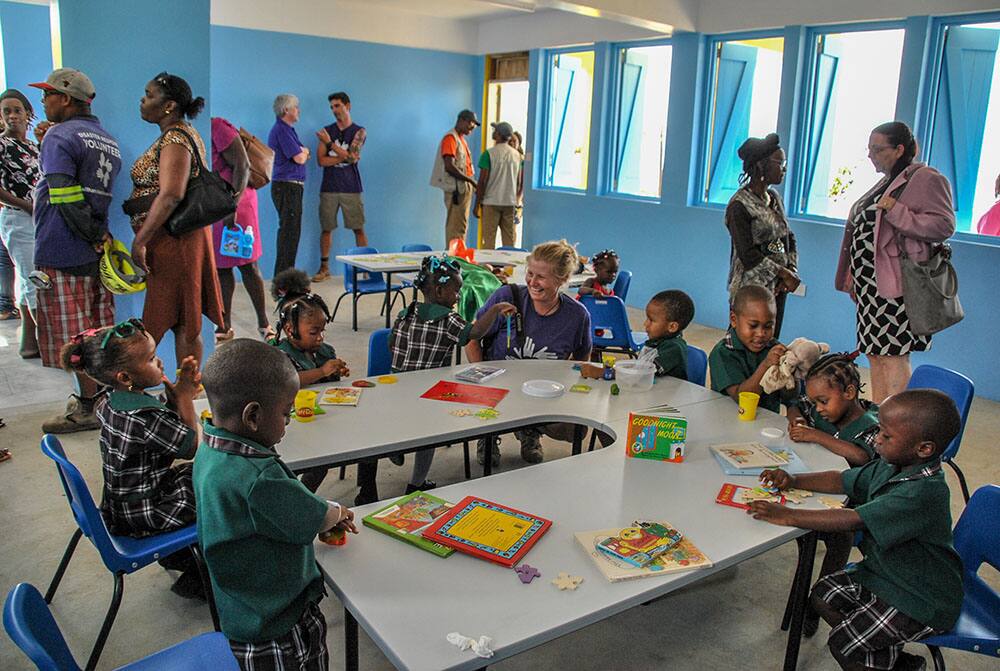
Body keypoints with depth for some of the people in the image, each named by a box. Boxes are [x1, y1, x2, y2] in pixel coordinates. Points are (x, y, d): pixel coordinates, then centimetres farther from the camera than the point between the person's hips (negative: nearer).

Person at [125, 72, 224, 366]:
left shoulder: (175, 139, -14)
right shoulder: (185, 134, 17)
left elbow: (170, 196, -25)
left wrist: (140, 240, -23)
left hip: (172, 239, -10)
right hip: (178, 239, 10)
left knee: (182, 322, -4)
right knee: (183, 321, 12)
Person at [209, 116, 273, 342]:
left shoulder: (218, 127, -11)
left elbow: (243, 166, -18)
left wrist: (232, 206, -24)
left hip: (233, 206, -8)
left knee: (247, 265, -3)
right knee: (221, 268, 8)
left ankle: (264, 324, 5)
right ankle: (225, 326, 15)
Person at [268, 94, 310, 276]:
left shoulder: (287, 129, 20)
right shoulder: (281, 130, -13)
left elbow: (301, 155, 18)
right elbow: (299, 158, -17)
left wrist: (302, 152, -4)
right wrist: (304, 152, 4)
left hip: (291, 187, 10)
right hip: (287, 187, -10)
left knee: (290, 232, 14)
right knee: (289, 232, -9)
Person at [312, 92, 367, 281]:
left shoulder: (359, 132, 3)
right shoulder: (326, 130, 9)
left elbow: (350, 156, -11)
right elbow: (321, 160, -1)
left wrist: (330, 143, -7)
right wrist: (345, 157, -10)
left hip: (351, 188, -2)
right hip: (328, 188, 2)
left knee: (359, 229, -2)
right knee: (326, 228, 4)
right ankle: (324, 268, 12)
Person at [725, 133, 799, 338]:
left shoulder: (775, 198, 11)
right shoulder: (740, 204, -13)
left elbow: (789, 238, 12)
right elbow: (748, 254, -18)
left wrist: (792, 272, -4)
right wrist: (784, 273, -15)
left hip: (778, 288, 8)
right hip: (751, 289, -7)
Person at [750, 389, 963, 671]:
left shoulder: (924, 492, -34)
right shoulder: (891, 466, -6)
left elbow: (853, 520, -39)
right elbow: (842, 481, 7)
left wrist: (788, 516, -36)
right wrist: (793, 480, -8)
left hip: (922, 600, -9)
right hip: (884, 572, 9)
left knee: (842, 643, -6)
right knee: (823, 595, 9)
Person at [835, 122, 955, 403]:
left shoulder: (926, 179, -8)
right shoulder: (887, 181, 21)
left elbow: (944, 225, -18)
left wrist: (896, 211, -23)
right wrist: (854, 278, 25)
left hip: (896, 284, -9)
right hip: (872, 283, 9)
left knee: (892, 354, -8)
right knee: (875, 353, 11)